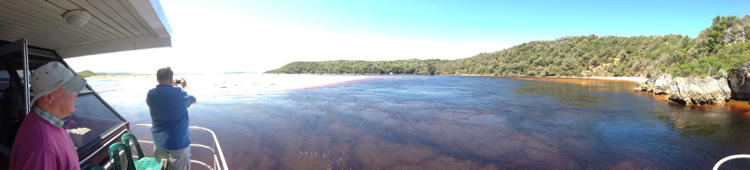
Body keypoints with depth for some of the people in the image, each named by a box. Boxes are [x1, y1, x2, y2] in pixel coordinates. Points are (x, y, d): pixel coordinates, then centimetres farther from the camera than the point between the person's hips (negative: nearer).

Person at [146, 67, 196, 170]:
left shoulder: (150, 94, -4)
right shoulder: (179, 93, -19)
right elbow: (193, 100, 2)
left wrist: (171, 87, 21)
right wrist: (184, 87, 16)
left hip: (158, 141, 6)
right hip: (178, 142, -6)